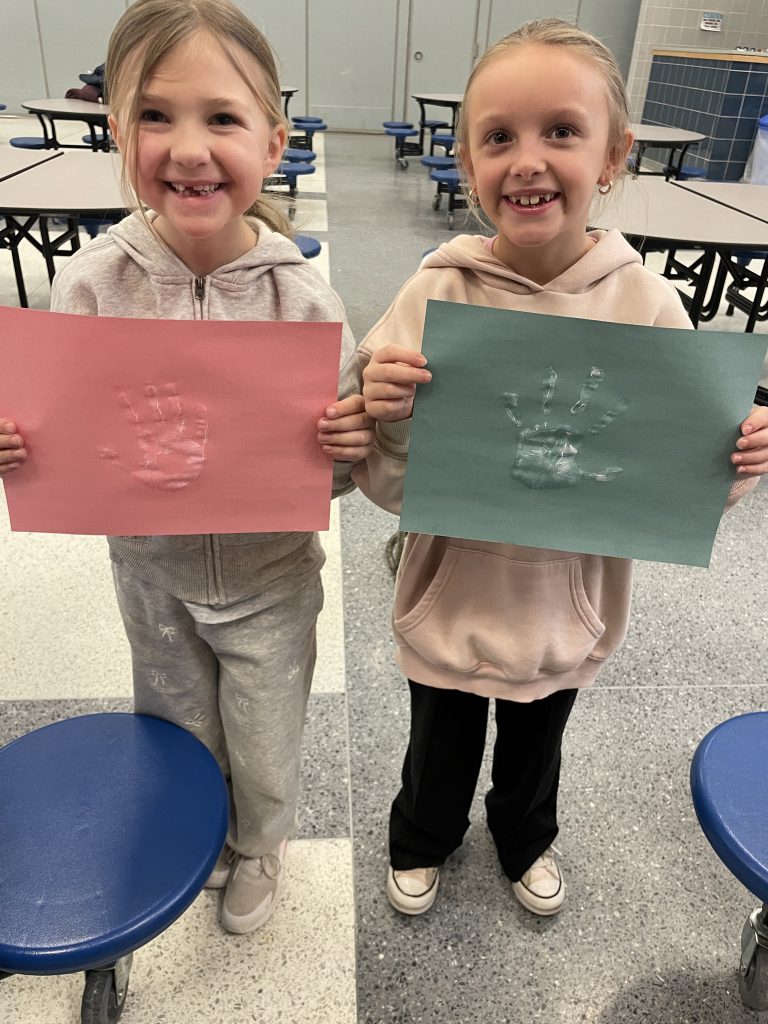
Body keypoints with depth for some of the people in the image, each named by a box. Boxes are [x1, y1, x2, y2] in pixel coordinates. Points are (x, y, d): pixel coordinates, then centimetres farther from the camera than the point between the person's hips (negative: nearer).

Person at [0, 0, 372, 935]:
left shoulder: (302, 300, -19)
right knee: (176, 736, 28)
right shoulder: (88, 286, -16)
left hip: (269, 581, -1)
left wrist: (351, 444, -31)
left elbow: (332, 476, -10)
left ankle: (258, 849, 58)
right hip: (151, 574, 2)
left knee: (265, 755, 21)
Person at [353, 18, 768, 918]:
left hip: (566, 609, 2)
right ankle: (421, 842, 61)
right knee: (440, 753, 26)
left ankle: (525, 842, 64)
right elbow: (393, 488, -14)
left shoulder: (648, 307, -15)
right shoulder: (434, 297, -19)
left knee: (534, 753, 30)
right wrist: (385, 418, -34)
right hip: (450, 601, -1)